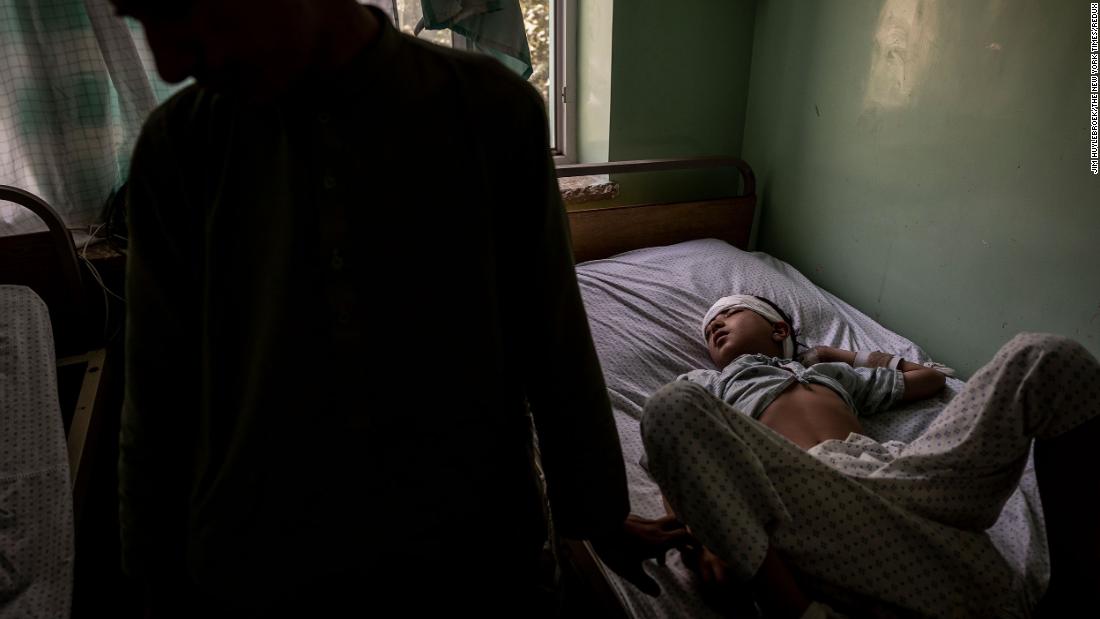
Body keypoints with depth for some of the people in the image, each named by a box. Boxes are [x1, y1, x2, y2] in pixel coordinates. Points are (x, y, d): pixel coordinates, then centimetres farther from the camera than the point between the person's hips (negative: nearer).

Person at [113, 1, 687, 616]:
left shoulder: (492, 110, -15)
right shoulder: (178, 144, -9)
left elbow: (557, 345, -7)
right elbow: (161, 399, -1)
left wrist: (601, 514, 3)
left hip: (475, 548, 0)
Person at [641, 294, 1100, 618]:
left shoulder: (830, 372, 40)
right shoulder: (708, 383, 30)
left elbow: (930, 378, 51)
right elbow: (672, 462, 13)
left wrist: (838, 354, 44)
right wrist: (701, 534, -8)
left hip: (894, 470, 4)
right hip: (808, 489, -3)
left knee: (1045, 356, -7)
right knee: (670, 404, -29)